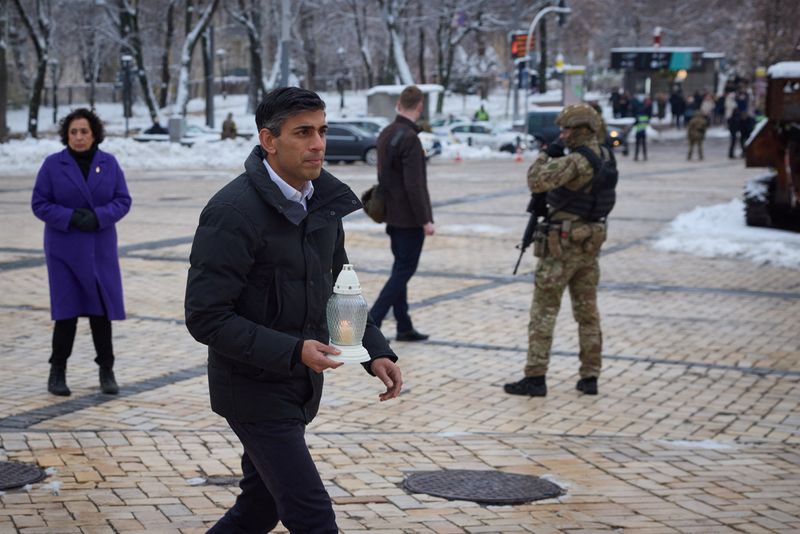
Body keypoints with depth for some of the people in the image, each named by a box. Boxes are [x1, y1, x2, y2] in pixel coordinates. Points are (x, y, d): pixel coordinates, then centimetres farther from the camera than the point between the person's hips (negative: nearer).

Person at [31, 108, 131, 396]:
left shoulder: (109, 163, 3)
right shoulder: (53, 164, -2)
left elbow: (123, 200, 1)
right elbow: (39, 204, -3)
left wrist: (98, 216, -17)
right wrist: (71, 217, -18)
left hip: (101, 249, 2)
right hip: (64, 249, -2)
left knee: (102, 309, 4)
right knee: (66, 311, -4)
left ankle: (106, 370, 16)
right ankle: (57, 371, 10)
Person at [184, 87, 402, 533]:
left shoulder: (325, 200, 4)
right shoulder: (234, 211, -21)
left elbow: (337, 289, 16)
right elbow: (206, 318, -22)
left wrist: (376, 351, 1)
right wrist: (292, 351, -29)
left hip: (299, 388, 8)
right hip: (255, 390, -8)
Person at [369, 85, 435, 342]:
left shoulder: (385, 134, 7)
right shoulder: (410, 139, -20)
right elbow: (413, 185, -23)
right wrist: (425, 220, -18)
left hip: (392, 215, 9)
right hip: (409, 217, -9)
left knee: (400, 269, 14)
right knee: (404, 270, -3)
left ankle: (404, 327, 20)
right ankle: (372, 322, -9)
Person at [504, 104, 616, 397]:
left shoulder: (577, 161, -21)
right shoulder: (605, 156, 6)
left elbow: (537, 182, -28)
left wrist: (546, 155, -13)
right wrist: (557, 156, 7)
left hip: (564, 243, -8)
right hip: (592, 240, 8)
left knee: (544, 309, -2)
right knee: (587, 310, 13)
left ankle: (535, 377, -2)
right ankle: (590, 376, 15)